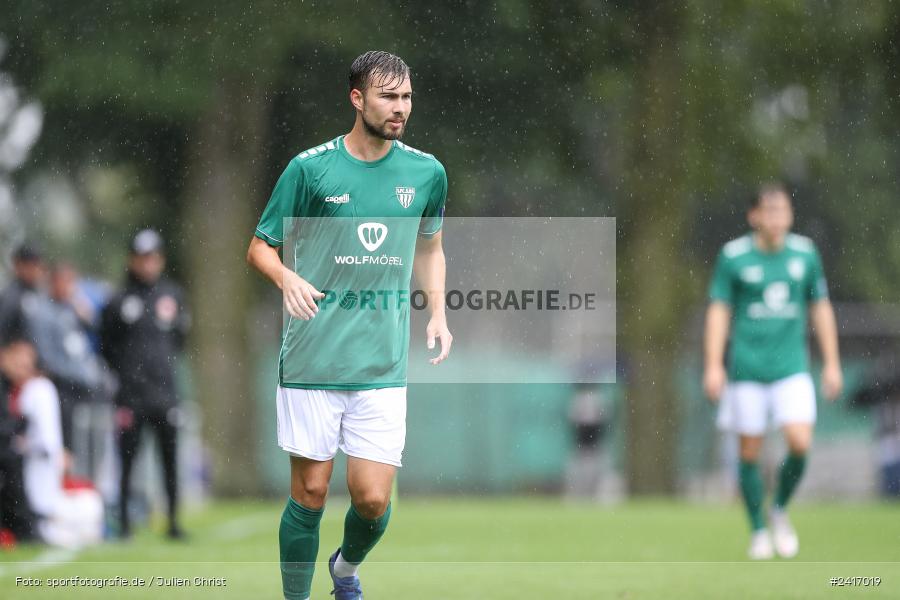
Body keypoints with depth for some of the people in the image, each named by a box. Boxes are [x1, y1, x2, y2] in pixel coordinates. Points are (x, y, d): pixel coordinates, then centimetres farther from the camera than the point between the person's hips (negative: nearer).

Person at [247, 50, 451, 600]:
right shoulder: (311, 167, -4)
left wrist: (438, 312, 8)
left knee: (372, 499, -3)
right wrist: (288, 278, -18)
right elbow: (260, 247, 4)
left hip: (383, 368, 2)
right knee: (309, 494, 0)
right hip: (311, 362, -2)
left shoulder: (427, 172, 5)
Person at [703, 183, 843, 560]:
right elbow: (718, 310, -1)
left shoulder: (805, 253, 4)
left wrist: (832, 363, 12)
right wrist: (713, 366, -7)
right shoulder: (733, 256, -3)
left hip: (792, 367, 1)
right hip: (747, 369, -1)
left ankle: (780, 510, 13)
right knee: (750, 451, 2)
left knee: (800, 443, -13)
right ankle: (758, 532, 17)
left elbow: (821, 308, 13)